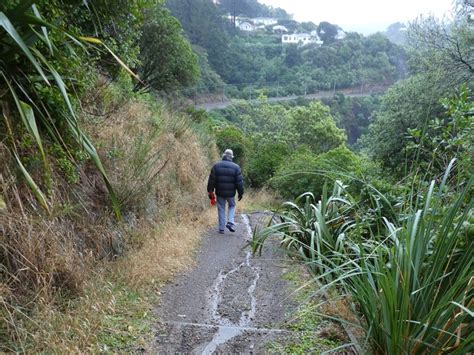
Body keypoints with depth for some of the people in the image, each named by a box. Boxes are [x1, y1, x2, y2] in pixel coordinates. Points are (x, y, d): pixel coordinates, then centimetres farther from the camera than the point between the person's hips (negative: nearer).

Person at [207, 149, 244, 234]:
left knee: (221, 209, 10)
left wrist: (210, 191, 6)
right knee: (232, 206, 22)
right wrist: (240, 193, 5)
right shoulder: (236, 167, -4)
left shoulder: (216, 166, -1)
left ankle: (221, 228, 13)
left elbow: (211, 180, -2)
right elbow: (239, 182, -4)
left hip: (220, 192, 1)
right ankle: (230, 222, 3)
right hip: (231, 193, -1)